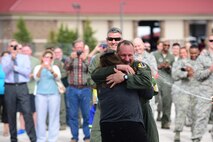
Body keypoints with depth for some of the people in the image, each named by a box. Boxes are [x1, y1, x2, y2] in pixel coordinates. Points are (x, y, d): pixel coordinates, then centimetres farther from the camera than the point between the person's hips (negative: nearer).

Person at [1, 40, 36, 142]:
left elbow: (27, 71, -4)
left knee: (27, 112, -10)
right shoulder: (5, 59, 8)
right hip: (10, 87, 1)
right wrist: (12, 59, -21)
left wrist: (15, 67, -7)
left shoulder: (25, 57, 9)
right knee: (11, 114, 5)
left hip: (22, 87, -1)